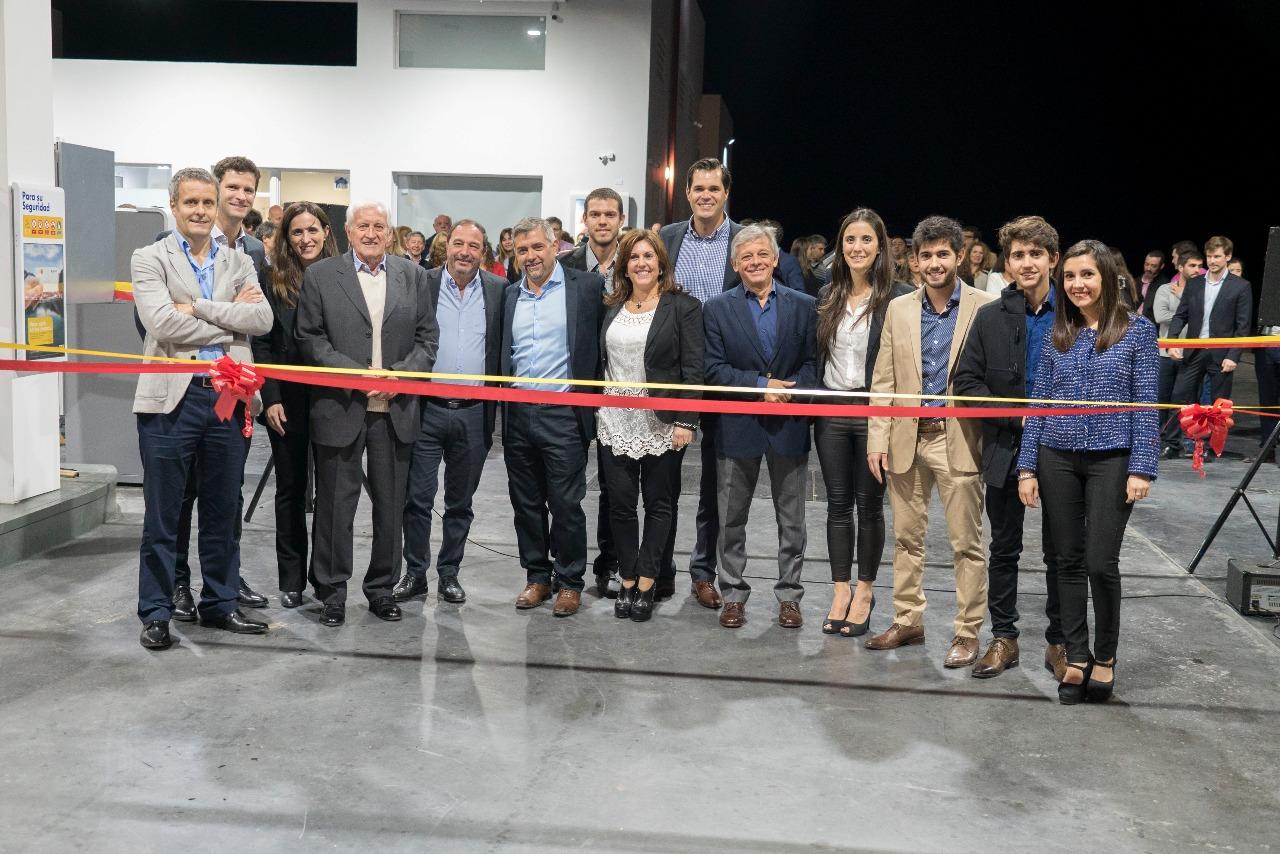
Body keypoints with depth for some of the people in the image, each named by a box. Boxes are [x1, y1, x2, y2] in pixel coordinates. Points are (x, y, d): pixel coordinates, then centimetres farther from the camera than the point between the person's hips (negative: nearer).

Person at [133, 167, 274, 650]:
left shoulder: (238, 263, 13)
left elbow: (262, 318, -3)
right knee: (162, 514, 4)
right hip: (173, 397, -3)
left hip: (229, 397, 3)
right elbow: (161, 323, -13)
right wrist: (229, 321, -6)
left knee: (223, 513, 12)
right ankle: (156, 613, 15)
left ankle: (220, 604, 25)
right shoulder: (150, 260, 3)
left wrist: (198, 308, -11)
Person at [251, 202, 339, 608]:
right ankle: (291, 579, 17)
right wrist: (270, 399, -6)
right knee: (290, 487, 9)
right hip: (288, 397, 1)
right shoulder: (273, 280, 1)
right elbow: (261, 343, 1)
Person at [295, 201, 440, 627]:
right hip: (340, 408, -2)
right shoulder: (320, 275, 2)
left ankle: (382, 588, 23)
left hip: (396, 409, 2)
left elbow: (427, 337, 7)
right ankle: (332, 591, 17)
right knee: (335, 504, 4)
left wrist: (399, 376, -8)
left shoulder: (413, 275, 9)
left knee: (391, 504, 9)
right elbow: (310, 338, -3)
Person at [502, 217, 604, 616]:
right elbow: (504, 355, 17)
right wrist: (502, 409, 10)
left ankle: (569, 582, 14)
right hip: (518, 415, 5)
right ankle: (537, 577, 24)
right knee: (526, 503, 11)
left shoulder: (585, 287, -2)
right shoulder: (511, 295, 12)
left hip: (563, 415, -5)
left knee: (566, 504, 0)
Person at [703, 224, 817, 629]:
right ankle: (733, 594, 20)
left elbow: (812, 363, 2)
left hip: (789, 424, 1)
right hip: (738, 425, 0)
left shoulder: (804, 306, 5)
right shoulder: (717, 308, 2)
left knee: (792, 519, 8)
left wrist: (790, 391, -16)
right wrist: (760, 384, -16)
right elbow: (713, 368, -5)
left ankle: (789, 595, 20)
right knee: (731, 518, 8)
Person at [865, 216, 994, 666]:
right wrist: (877, 439, 1)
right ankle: (907, 621, 26)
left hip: (958, 439, -4)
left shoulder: (985, 308, -3)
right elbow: (883, 380, 7)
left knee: (966, 543, 2)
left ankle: (967, 633, 13)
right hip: (907, 438, 4)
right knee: (906, 538, 13)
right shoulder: (899, 309, 8)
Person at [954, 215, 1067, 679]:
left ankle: (1059, 641, 23)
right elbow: (966, 380, -1)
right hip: (1006, 451, 2)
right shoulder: (990, 317, 1)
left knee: (1059, 552, 9)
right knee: (1004, 549, 11)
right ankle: (1003, 637, 24)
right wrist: (1016, 414, -11)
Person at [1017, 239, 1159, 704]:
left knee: (1101, 563, -4)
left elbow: (1145, 404, -3)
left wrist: (1141, 469, -10)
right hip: (1057, 459, 3)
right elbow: (1038, 404, 7)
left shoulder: (1137, 330, -1)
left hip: (1112, 458, -3)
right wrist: (1027, 468, 2)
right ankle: (1077, 657, 19)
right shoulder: (1055, 335, 7)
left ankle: (1105, 657, 17)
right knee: (1069, 561, 8)